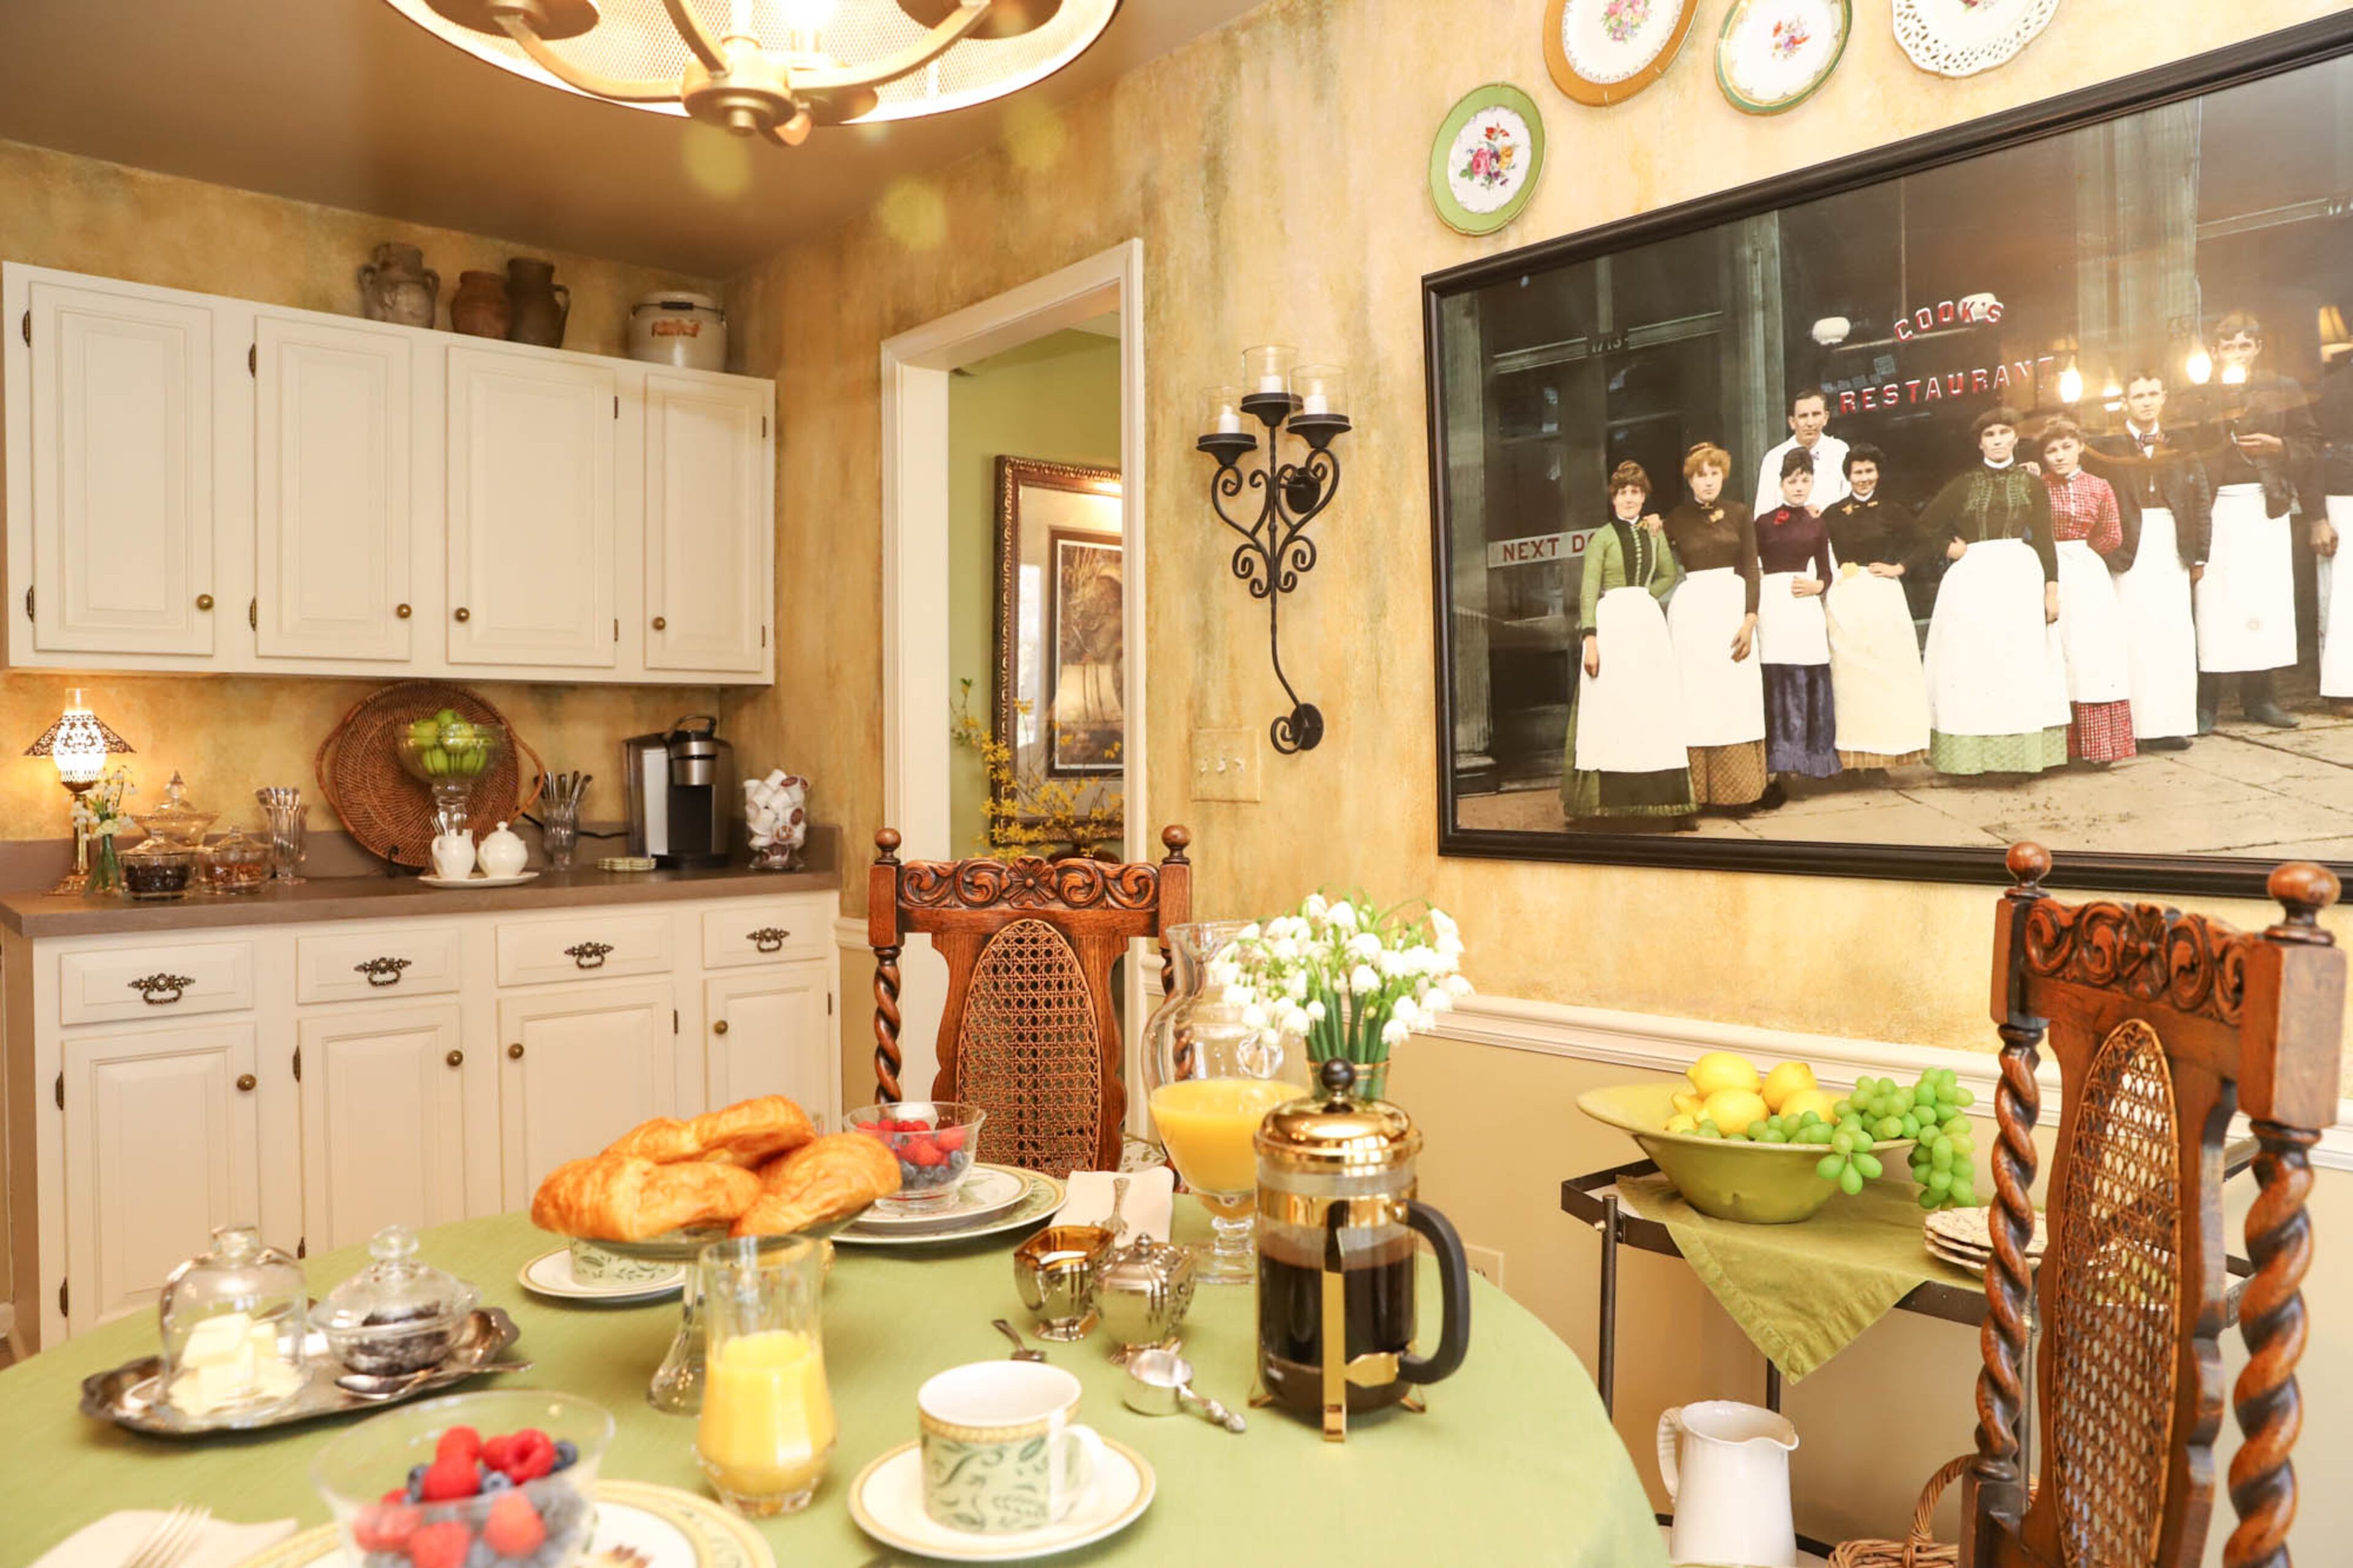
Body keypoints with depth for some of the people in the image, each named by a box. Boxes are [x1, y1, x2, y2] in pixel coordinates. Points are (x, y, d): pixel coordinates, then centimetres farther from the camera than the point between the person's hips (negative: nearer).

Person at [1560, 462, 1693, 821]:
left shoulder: (1654, 533, 15)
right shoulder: (1602, 537, 1)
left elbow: (1668, 576, 21)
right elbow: (1588, 590, -6)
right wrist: (1590, 639, -15)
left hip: (1648, 622, 4)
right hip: (1611, 625, -4)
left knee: (1652, 706, 1)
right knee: (1610, 706, -4)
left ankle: (1653, 792, 6)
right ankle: (1611, 797, -1)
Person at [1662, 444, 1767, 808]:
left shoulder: (1739, 514, 7)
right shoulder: (1677, 519, 6)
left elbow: (1751, 569, 2)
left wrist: (1750, 620, -7)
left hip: (1733, 606, 1)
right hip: (1691, 610, 0)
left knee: (1735, 696, 0)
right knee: (1696, 697, -1)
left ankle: (1739, 787, 9)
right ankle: (1699, 790, 4)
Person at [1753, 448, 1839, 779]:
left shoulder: (1816, 525, 15)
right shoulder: (1765, 522, 6)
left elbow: (1826, 573, 16)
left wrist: (1815, 585, -5)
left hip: (1807, 608, 3)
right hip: (1772, 606, -3)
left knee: (1811, 684, 1)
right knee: (1776, 684, -6)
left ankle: (1812, 758, 10)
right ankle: (1780, 759, 1)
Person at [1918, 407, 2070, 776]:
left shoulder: (2031, 484, 10)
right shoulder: (1964, 485, 10)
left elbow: (2044, 540, 5)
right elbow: (1925, 524, 14)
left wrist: (2051, 588, -3)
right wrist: (1948, 547, 0)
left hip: (2020, 578, 0)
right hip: (1972, 580, 0)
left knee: (2021, 667, -3)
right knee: (1971, 667, -3)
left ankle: (2022, 754, 0)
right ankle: (1973, 756, -2)